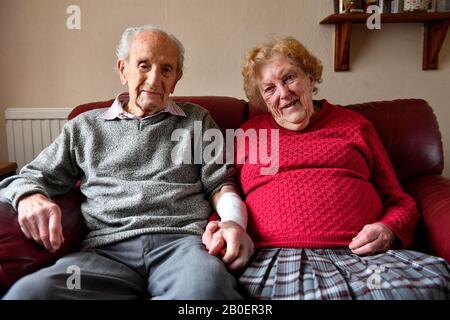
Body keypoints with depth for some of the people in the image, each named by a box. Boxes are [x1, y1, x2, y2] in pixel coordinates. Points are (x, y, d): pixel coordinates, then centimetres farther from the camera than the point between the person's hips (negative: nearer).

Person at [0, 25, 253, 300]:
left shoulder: (197, 121, 19)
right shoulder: (85, 127, 21)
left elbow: (219, 182, 12)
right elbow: (33, 177, 21)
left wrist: (233, 221, -10)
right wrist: (30, 199, -4)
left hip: (183, 242, 0)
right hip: (107, 248, 1)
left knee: (207, 284, -38)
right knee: (27, 292, -31)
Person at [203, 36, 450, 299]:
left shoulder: (353, 125, 20)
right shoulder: (248, 133, 20)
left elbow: (398, 200, 19)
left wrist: (389, 230, -2)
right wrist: (222, 228, -1)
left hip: (361, 252, 3)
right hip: (277, 255, -2)